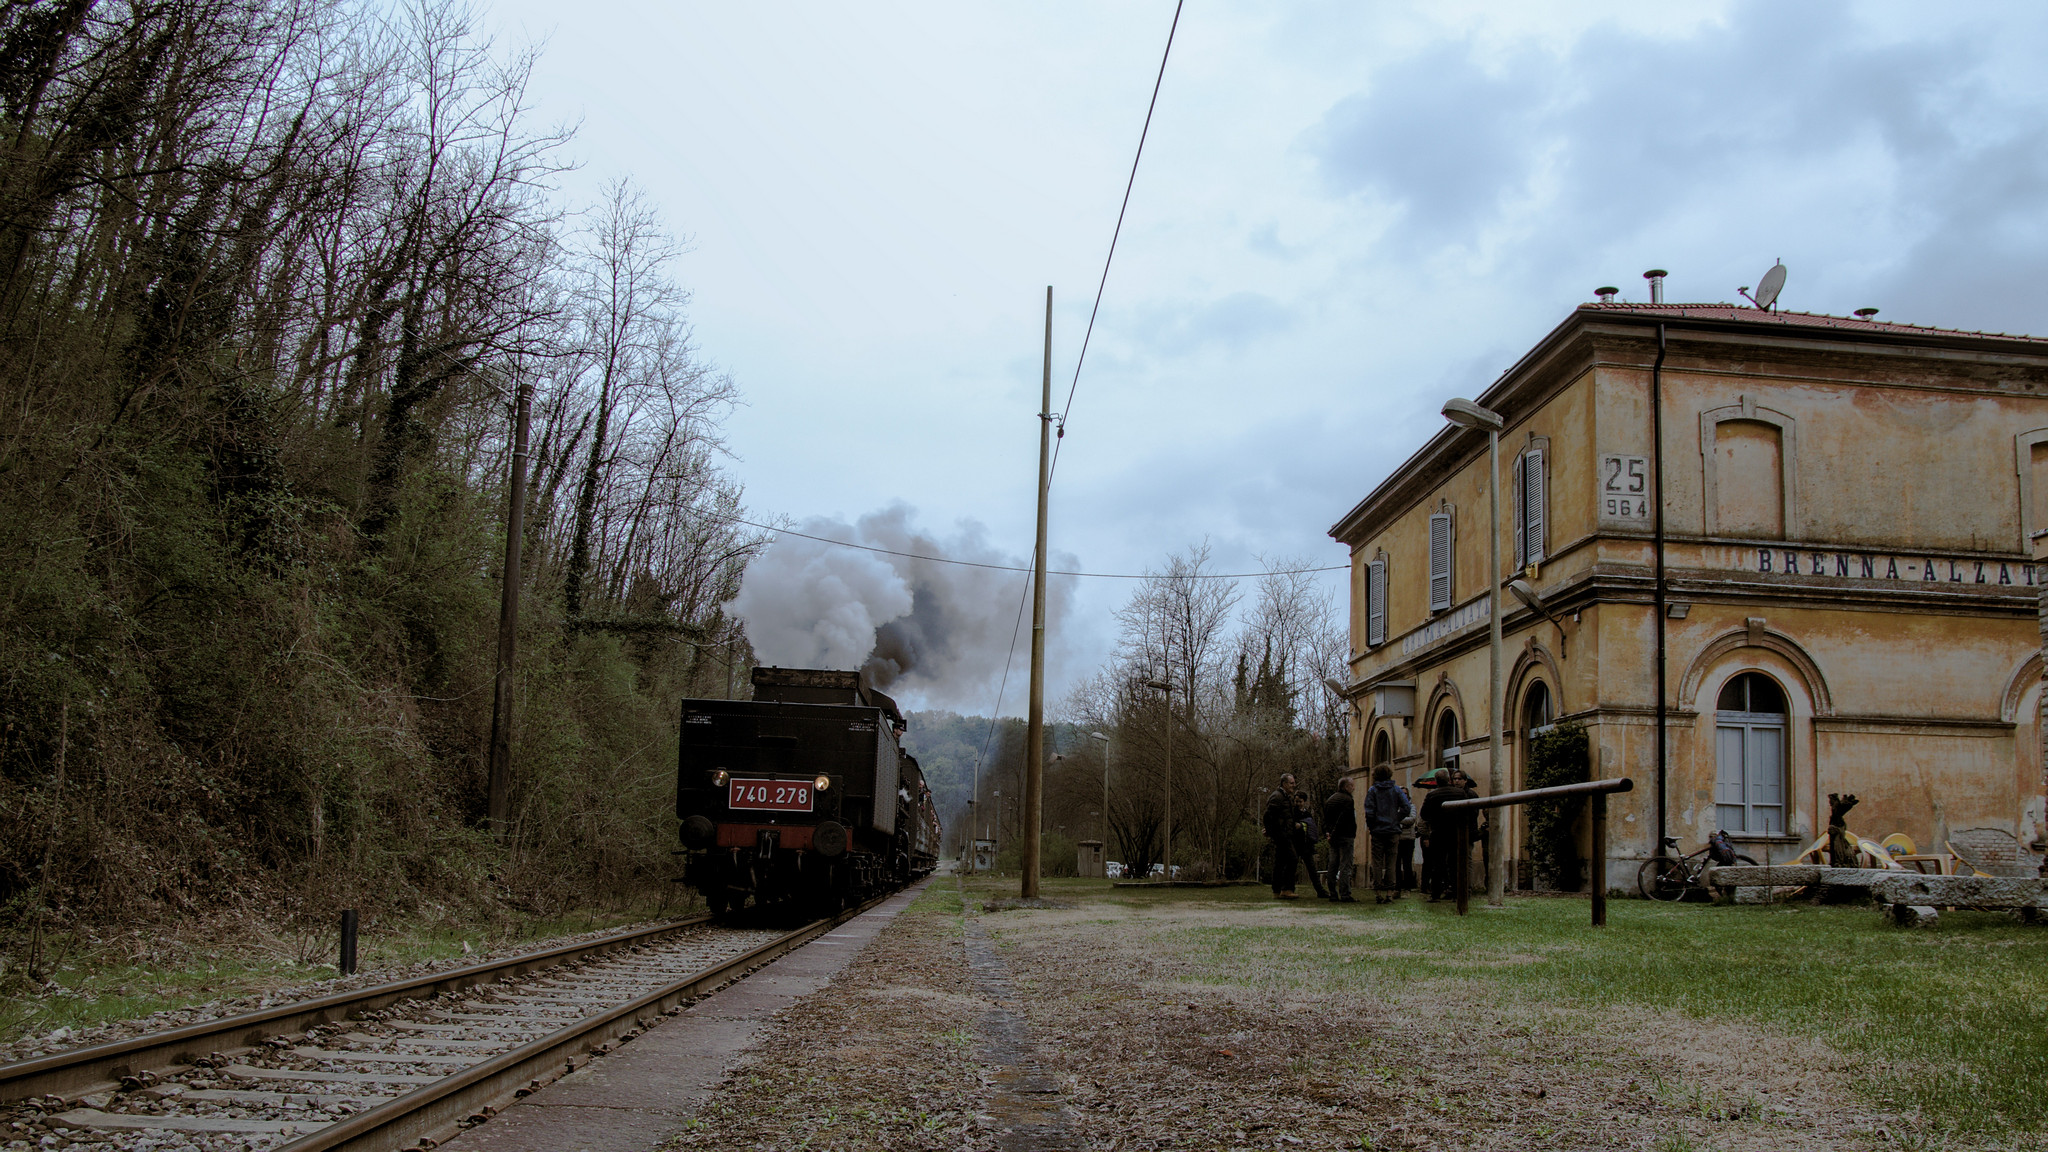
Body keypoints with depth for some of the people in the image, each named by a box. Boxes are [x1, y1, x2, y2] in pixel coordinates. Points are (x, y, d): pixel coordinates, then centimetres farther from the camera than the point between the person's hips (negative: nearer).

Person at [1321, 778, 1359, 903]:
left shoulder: (1329, 800, 16)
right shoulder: (1347, 799, -11)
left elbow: (1324, 818, 13)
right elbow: (1343, 818, -18)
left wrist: (1327, 832, 5)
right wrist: (1334, 832, -13)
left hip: (1333, 837, 8)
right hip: (1345, 837, -8)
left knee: (1333, 865, 9)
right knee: (1345, 866, -8)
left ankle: (1333, 894, 9)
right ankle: (1345, 895, -12)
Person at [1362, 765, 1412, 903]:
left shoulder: (1372, 791, -2)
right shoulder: (1396, 790, 3)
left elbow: (1369, 811, -9)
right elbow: (1406, 808, -6)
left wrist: (1369, 826, 4)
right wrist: (1396, 820, 6)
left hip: (1377, 830, -1)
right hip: (1393, 831, 1)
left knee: (1377, 862, 2)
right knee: (1391, 862, 6)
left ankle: (1378, 893, -1)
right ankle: (1390, 891, 2)